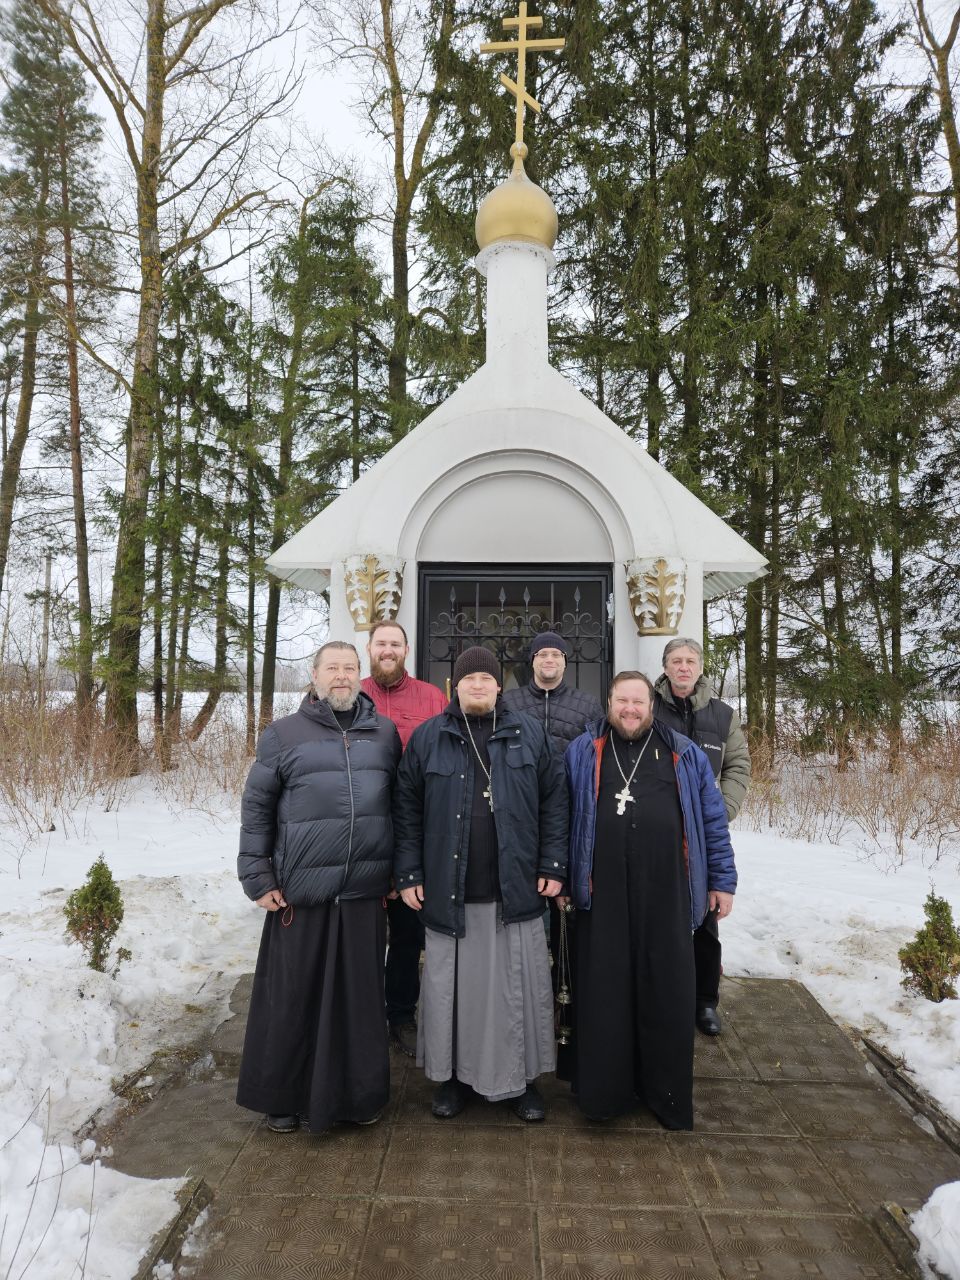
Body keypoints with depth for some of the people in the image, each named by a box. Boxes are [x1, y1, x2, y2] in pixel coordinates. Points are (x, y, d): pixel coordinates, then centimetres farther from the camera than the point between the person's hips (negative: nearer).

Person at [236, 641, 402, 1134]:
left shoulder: (384, 733, 8)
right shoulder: (284, 734, 1)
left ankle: (359, 1093, 30)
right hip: (300, 890, -2)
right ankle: (283, 1097, 30)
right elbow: (256, 808, 1)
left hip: (365, 890, 2)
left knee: (361, 995, 11)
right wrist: (258, 878, -3)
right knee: (293, 997, 10)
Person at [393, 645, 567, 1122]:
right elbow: (407, 810, 2)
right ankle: (453, 1074, 32)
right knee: (452, 988, 11)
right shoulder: (427, 738, 2)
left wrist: (553, 866, -1)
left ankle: (522, 1077, 30)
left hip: (515, 893, 1)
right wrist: (409, 874, -2)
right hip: (447, 892, 0)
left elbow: (554, 802, 4)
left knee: (519, 989, 10)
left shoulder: (531, 735, 3)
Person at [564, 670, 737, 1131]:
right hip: (603, 897, 0)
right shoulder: (581, 753, 7)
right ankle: (603, 1090, 22)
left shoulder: (684, 755, 9)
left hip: (666, 895, 1)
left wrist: (722, 880, 8)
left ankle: (666, 1093, 27)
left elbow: (712, 819, 11)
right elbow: (562, 818, 9)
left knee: (667, 994, 9)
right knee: (604, 993, 6)